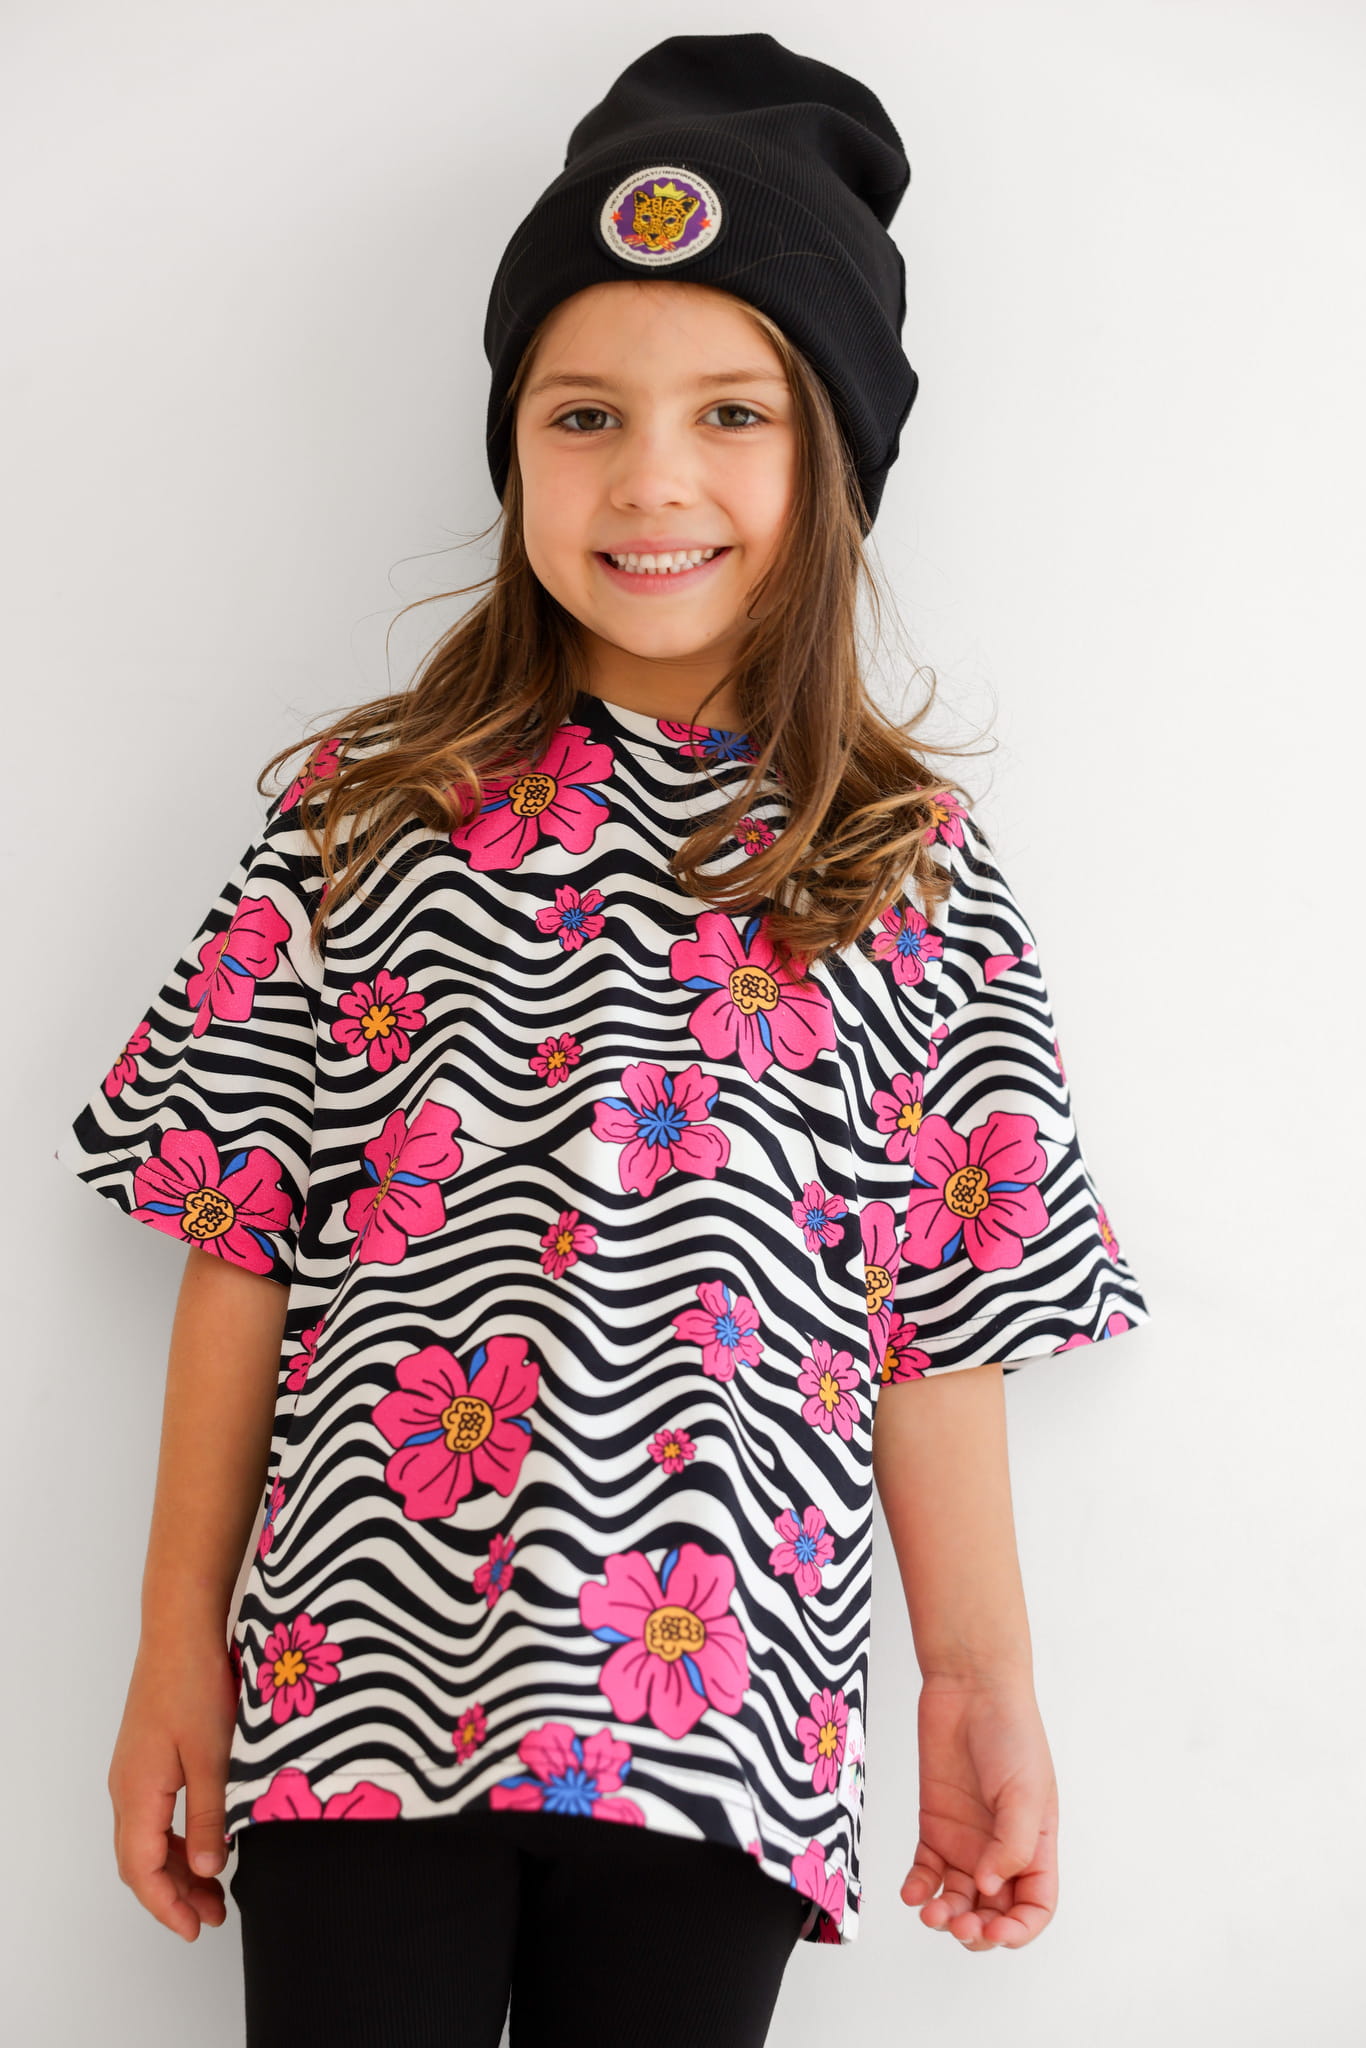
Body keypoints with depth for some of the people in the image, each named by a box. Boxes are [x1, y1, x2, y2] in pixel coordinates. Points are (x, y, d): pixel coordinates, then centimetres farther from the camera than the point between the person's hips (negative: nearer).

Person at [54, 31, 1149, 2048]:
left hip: (714, 1706, 0)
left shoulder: (912, 873, 4)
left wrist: (986, 1693, 2)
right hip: (360, 1674, 0)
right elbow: (244, 1242, 4)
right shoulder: (373, 807, 4)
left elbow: (941, 1321, 5)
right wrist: (178, 1651, 4)